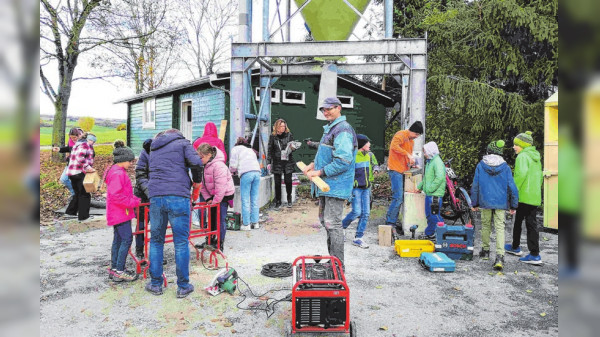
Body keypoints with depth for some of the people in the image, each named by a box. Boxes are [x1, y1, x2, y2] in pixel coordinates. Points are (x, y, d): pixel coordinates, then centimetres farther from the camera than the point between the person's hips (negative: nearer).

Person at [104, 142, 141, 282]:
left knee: (118, 240, 15)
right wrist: (133, 203, -20)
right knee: (127, 239, -7)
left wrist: (136, 199, 10)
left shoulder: (117, 172, 16)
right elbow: (116, 195, -25)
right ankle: (119, 271, -2)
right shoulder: (118, 174, -18)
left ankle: (114, 269, 23)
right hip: (120, 213, -11)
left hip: (118, 213, 11)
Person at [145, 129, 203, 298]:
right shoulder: (182, 143, 10)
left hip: (155, 197, 5)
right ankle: (183, 287, 8)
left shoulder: (153, 149, 27)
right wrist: (197, 180, 7)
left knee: (156, 241, 14)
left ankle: (156, 284, 21)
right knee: (181, 242, 2)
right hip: (178, 196, -4)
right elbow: (196, 162, -7)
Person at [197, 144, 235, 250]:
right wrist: (208, 198, -2)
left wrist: (215, 201, -21)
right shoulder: (204, 166, 1)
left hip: (224, 195, -8)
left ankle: (219, 244, 3)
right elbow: (203, 185, 6)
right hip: (213, 195, 9)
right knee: (211, 218, 15)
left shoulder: (218, 165, -27)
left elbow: (221, 186, -28)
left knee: (220, 219, -6)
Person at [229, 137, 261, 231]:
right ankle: (255, 223, 12)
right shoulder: (250, 150, 33)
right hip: (257, 172, 5)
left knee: (245, 200, -2)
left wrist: (232, 170, 29)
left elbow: (233, 165, 6)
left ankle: (246, 224, -1)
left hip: (246, 174, -5)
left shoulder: (236, 149, 16)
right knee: (254, 199, 9)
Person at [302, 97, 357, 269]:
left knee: (332, 223, -9)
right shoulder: (329, 128, 19)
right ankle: (332, 258, 31)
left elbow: (343, 161, -25)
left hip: (336, 186, -11)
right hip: (326, 184, 11)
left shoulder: (342, 130, -15)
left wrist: (320, 172, -21)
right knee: (325, 220, 18)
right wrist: (313, 164, 13)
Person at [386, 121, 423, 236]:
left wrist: (411, 163, 12)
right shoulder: (401, 135, -8)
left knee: (401, 198, 8)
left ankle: (393, 222, 13)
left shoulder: (411, 141, 22)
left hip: (403, 171, 10)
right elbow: (394, 146, -26)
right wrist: (408, 154, -27)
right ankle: (390, 223, -8)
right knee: (398, 197, -14)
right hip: (395, 170, -10)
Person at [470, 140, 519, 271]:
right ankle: (499, 257, -12)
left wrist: (474, 203, 12)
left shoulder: (480, 166, 0)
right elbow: (512, 186, 1)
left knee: (485, 226, 15)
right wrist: (513, 205, 9)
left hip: (485, 202, 0)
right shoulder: (505, 167, 0)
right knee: (500, 228, -1)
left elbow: (475, 185, 3)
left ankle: (485, 250, 29)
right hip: (501, 203, 0)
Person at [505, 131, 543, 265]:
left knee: (518, 221, 9)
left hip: (524, 196, -8)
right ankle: (535, 254, 2)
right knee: (532, 224, 5)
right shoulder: (536, 157, 16)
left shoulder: (522, 156, -11)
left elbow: (521, 174, -25)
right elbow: (540, 177, 23)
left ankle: (515, 247, 25)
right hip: (535, 197, 8)